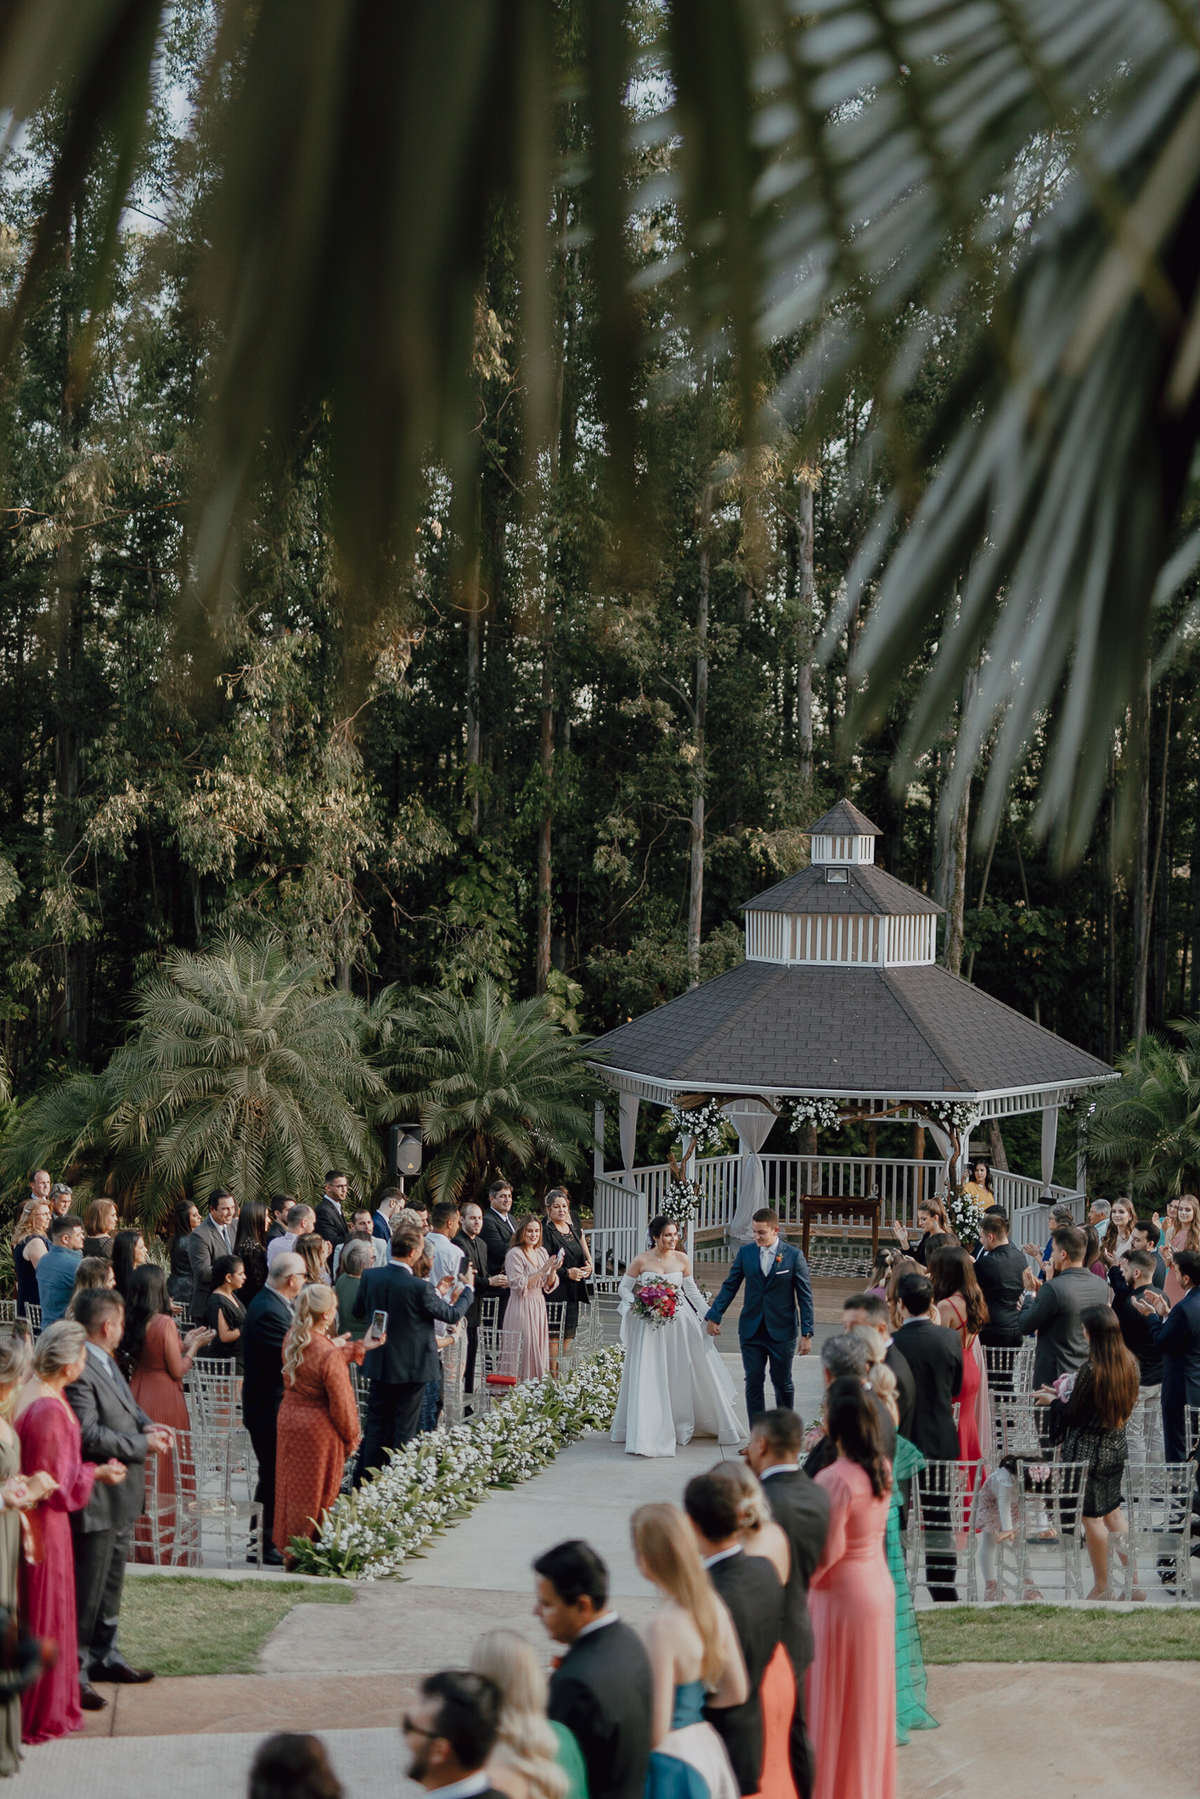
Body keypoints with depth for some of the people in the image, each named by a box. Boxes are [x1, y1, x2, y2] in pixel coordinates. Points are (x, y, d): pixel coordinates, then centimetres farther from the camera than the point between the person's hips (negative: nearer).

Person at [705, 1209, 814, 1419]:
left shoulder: (793, 1255, -5)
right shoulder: (745, 1252, 2)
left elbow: (805, 1296, -4)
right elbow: (729, 1286, 8)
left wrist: (806, 1333, -7)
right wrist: (714, 1316, 1)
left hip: (781, 1331, -2)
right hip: (751, 1331, 2)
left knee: (782, 1383, 7)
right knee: (753, 1382, -1)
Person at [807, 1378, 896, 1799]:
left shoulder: (837, 1480, -26)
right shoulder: (882, 1468, -3)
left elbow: (828, 1550, -22)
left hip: (841, 1595, -8)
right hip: (879, 1587, 8)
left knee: (836, 1701, 6)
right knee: (870, 1697, 19)